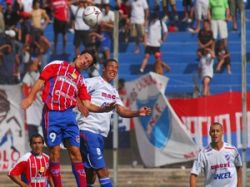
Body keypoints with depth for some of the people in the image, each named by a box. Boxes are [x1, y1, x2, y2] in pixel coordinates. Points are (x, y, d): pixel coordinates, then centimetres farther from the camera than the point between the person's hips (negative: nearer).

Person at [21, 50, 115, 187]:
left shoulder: (80, 81, 22)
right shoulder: (57, 65, 11)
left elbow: (87, 104, 16)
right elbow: (41, 81, 3)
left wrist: (104, 109, -1)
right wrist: (30, 97, -10)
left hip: (68, 115, 4)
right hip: (52, 113, -4)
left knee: (75, 151, -2)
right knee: (55, 151, -4)